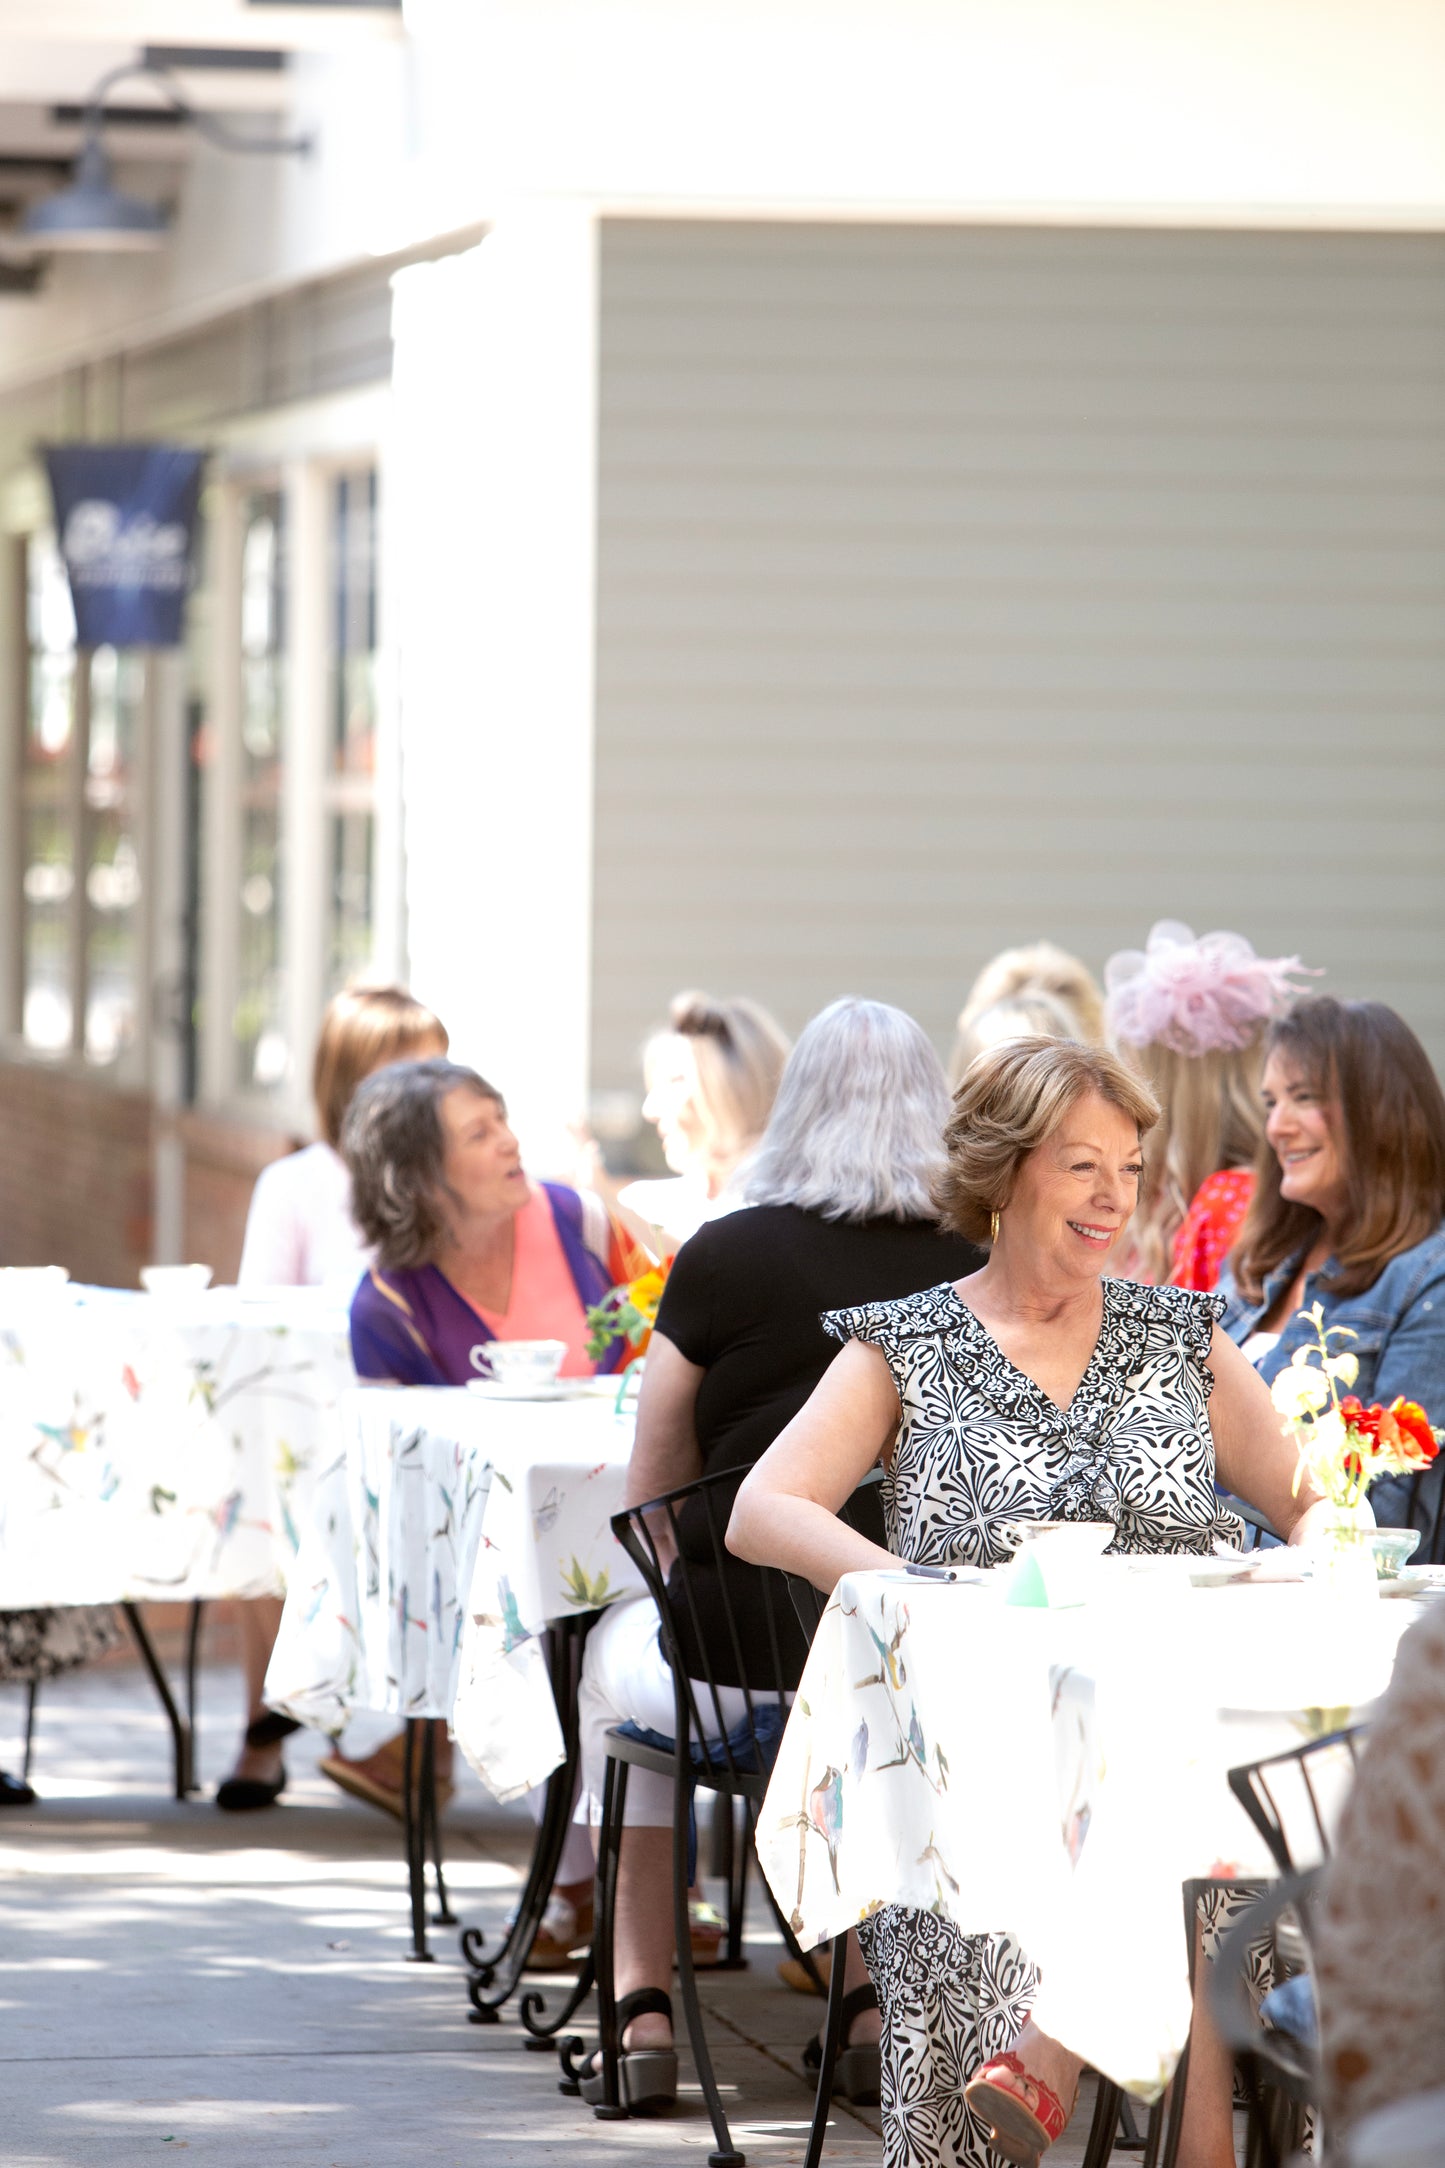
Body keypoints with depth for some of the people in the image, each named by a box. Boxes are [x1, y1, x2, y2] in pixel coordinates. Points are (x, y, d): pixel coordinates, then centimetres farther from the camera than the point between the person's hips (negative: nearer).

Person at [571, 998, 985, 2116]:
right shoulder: (977, 1275, -2)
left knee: (618, 1650, 32)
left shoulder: (725, 1258, -8)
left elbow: (652, 1490, 1)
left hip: (741, 1657, -2)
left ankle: (642, 2013, 28)